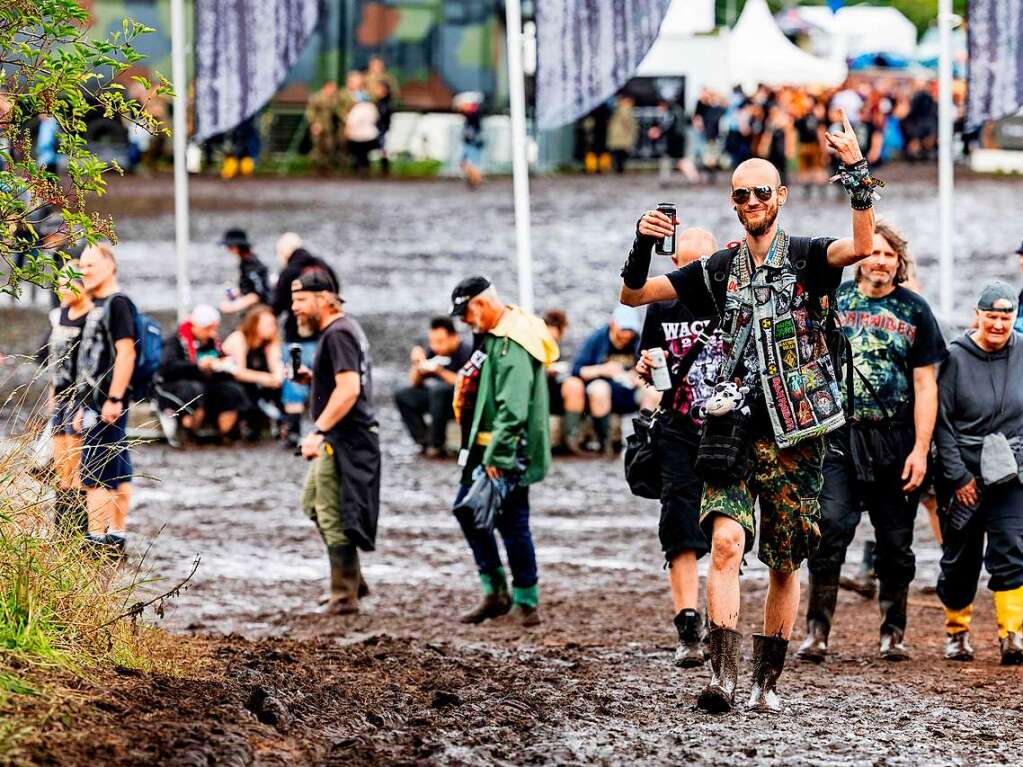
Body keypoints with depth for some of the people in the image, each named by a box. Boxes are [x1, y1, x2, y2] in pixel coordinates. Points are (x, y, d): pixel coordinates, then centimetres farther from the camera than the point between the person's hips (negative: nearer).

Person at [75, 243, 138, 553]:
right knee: (118, 475, 11)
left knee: (95, 475, -11)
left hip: (108, 403, -10)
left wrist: (114, 399, -23)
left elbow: (126, 353, -19)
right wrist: (84, 406, 21)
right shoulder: (97, 307, 19)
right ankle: (117, 537, 15)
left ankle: (97, 538, -12)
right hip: (95, 400, 10)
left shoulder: (118, 303, -11)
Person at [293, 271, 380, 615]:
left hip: (345, 440, -11)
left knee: (334, 518, -7)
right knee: (312, 503, 20)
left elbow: (349, 390, -26)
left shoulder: (338, 334, -17)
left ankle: (344, 597, -3)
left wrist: (318, 431, -26)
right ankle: (352, 580, 24)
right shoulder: (344, 328, 15)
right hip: (338, 440, 11)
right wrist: (314, 378, 9)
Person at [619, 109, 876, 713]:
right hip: (737, 430, 1)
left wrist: (859, 174, -28)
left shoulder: (805, 257, 1)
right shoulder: (719, 271, 11)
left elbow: (861, 247, -20)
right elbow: (634, 295, 14)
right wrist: (643, 245, -5)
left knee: (785, 564, 6)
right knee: (726, 540, -19)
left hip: (796, 436, -1)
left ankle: (769, 680, 18)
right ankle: (724, 675, -25)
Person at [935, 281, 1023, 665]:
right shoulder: (956, 357, -7)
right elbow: (941, 422, -6)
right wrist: (958, 477, -9)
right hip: (963, 472, -1)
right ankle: (956, 631, 25)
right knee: (960, 557, 7)